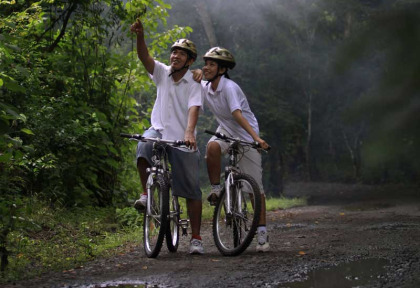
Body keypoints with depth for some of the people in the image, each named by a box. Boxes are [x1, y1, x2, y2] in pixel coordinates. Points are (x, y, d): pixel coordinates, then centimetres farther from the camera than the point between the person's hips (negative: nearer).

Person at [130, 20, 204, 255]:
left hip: (182, 140, -2)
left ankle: (196, 238, 8)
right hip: (159, 130, 2)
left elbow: (193, 110, -22)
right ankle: (146, 193, -13)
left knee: (192, 191, -1)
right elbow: (144, 57, -11)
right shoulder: (162, 73, 3)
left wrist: (189, 133, -40)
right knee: (143, 148, -34)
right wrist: (140, 36, -31)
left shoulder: (194, 85, -7)